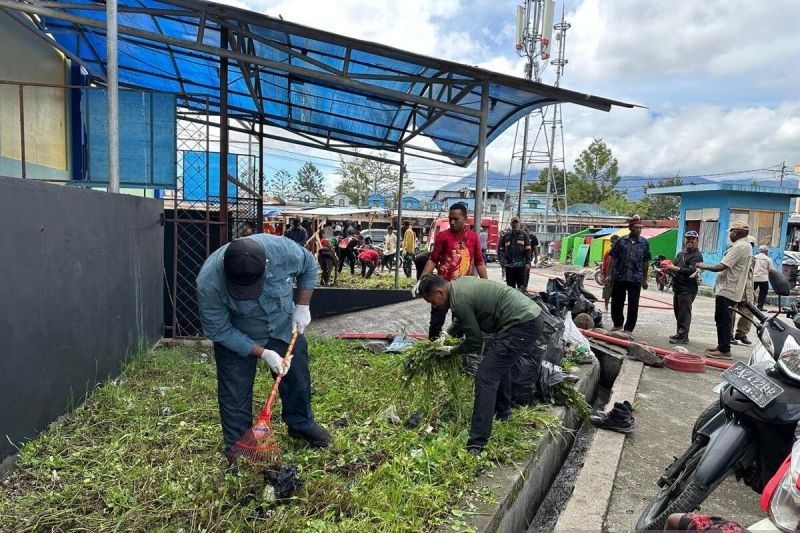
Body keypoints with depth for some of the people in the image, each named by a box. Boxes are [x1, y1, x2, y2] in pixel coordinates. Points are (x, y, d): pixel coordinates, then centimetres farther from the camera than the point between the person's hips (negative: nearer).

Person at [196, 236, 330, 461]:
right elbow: (219, 331, -24)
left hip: (284, 326, 3)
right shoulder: (208, 283, -37)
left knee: (297, 377, 15)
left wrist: (302, 306, -13)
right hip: (235, 337, -2)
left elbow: (308, 267, -10)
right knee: (234, 394, 3)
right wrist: (263, 353, -25)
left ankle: (301, 424, 40)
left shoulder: (281, 249, -34)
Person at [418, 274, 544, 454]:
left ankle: (476, 444, -12)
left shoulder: (459, 299, -16)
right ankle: (502, 412, 46)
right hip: (531, 316, 11)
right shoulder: (459, 283, 12)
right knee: (499, 364, 29)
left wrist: (452, 351, 8)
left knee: (486, 377, -12)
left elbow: (475, 342, -8)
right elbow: (463, 319, 30)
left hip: (522, 325, -11)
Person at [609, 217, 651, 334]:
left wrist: (645, 279, 8)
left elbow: (646, 262, 8)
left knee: (633, 305, 3)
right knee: (616, 302, 10)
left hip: (636, 279, 0)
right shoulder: (621, 241, 1)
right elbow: (613, 259, 3)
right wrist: (611, 275, -1)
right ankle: (618, 324, 29)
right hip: (619, 277, 0)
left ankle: (628, 329, 13)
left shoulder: (644, 243, 5)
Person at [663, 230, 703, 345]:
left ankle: (683, 336, -5)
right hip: (677, 287, 9)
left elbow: (691, 271, -21)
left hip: (688, 289, -9)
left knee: (684, 313, -8)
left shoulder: (697, 255, -8)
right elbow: (674, 265, 23)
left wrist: (674, 268, -24)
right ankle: (679, 333, 24)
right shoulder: (681, 253, 18)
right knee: (678, 312, 14)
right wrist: (669, 268, 1)